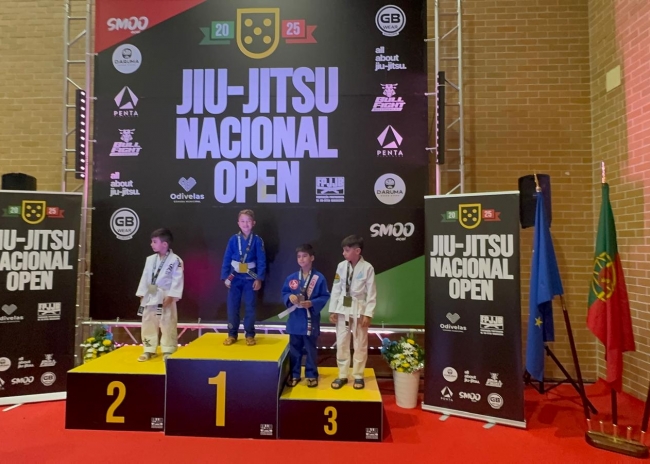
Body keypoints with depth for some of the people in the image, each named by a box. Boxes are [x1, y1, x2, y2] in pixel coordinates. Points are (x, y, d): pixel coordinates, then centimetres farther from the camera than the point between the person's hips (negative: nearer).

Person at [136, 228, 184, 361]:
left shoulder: (175, 260, -12)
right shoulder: (150, 259, 7)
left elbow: (177, 280, -14)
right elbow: (145, 278, 11)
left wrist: (170, 296, -19)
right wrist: (142, 294, 7)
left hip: (166, 298, -6)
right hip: (149, 297, 6)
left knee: (167, 325, 0)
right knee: (148, 324, 12)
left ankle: (168, 350, 14)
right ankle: (149, 350, 26)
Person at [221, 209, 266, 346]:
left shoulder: (257, 240, -6)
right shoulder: (233, 240, -2)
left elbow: (261, 261, -5)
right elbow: (226, 259, 0)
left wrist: (259, 279, -10)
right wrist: (225, 277, -5)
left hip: (250, 279, -1)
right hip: (235, 278, 1)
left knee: (250, 307, 6)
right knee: (232, 306, 7)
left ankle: (250, 335, 18)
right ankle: (232, 334, 20)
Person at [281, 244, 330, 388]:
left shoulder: (319, 278, -9)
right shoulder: (292, 278, 0)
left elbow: (325, 296, -7)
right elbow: (284, 293, 7)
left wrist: (312, 303, -20)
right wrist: (289, 297, -14)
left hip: (311, 319, -3)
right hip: (295, 319, 3)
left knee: (311, 349, 10)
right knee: (294, 349, 14)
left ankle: (311, 375, 26)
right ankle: (294, 374, 29)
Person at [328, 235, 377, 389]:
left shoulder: (367, 268, -11)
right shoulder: (341, 266, -2)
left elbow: (371, 293, -8)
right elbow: (336, 289, 2)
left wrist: (368, 314, -12)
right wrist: (333, 310, 0)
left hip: (359, 309, -3)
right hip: (343, 308, 3)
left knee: (360, 344, 8)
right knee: (341, 343, 9)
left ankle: (358, 375, 24)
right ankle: (342, 375, 23)